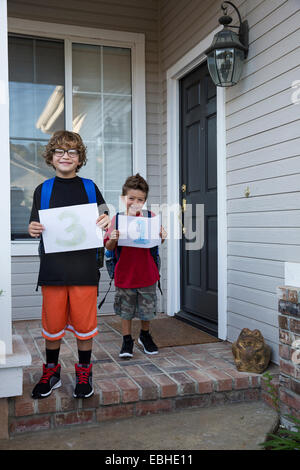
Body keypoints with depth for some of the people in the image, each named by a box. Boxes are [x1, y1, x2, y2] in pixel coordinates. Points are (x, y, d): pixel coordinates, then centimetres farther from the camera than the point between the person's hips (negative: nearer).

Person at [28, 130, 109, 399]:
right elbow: (37, 229, 11)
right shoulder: (42, 191, 8)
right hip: (52, 269, 1)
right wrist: (34, 230, -12)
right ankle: (51, 372, 29)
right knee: (52, 324, 8)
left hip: (84, 268, -1)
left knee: (84, 322, 5)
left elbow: (103, 223, 10)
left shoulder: (89, 188, 6)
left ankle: (84, 373, 24)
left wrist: (106, 223, -12)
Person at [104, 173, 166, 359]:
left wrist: (162, 237, -20)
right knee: (126, 309, 12)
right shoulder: (117, 219, -4)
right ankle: (127, 340, 30)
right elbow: (109, 247, -4)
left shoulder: (150, 217, -4)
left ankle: (145, 335, 39)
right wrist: (112, 240, -25)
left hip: (146, 273, 0)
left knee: (147, 309, 14)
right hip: (125, 273, 0)